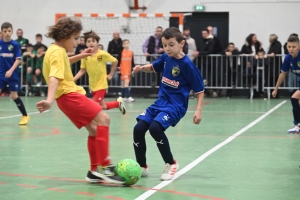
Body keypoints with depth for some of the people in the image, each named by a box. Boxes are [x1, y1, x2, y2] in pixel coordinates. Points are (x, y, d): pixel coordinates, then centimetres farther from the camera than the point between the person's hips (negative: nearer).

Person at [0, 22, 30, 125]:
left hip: (12, 74, -3)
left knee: (14, 96, -1)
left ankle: (25, 116, 17)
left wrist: (11, 71, -20)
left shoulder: (15, 44, -7)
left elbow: (18, 59, -8)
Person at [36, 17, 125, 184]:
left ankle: (95, 171, 14)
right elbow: (54, 77, -30)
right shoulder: (58, 52, -14)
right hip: (69, 95, -11)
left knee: (94, 129, 11)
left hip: (69, 96, 11)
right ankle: (104, 167, -24)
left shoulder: (56, 50, 17)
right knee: (103, 119, -19)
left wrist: (80, 56, 32)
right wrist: (50, 100, -42)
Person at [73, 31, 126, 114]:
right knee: (103, 107, 15)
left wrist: (110, 75, -1)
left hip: (101, 84, -5)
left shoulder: (103, 54, -15)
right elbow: (82, 71, 2)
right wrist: (72, 80, -10)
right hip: (93, 85, 5)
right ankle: (118, 103, 40)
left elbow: (115, 61, -2)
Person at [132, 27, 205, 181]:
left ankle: (171, 164, -7)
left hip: (176, 106, -7)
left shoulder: (187, 64, -15)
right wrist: (141, 68, 3)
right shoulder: (166, 57, 3)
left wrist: (198, 110, -18)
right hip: (160, 102, 7)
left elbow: (199, 90, -9)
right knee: (138, 129, -4)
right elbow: (154, 67, 25)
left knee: (154, 127, -28)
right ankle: (142, 167, 15)